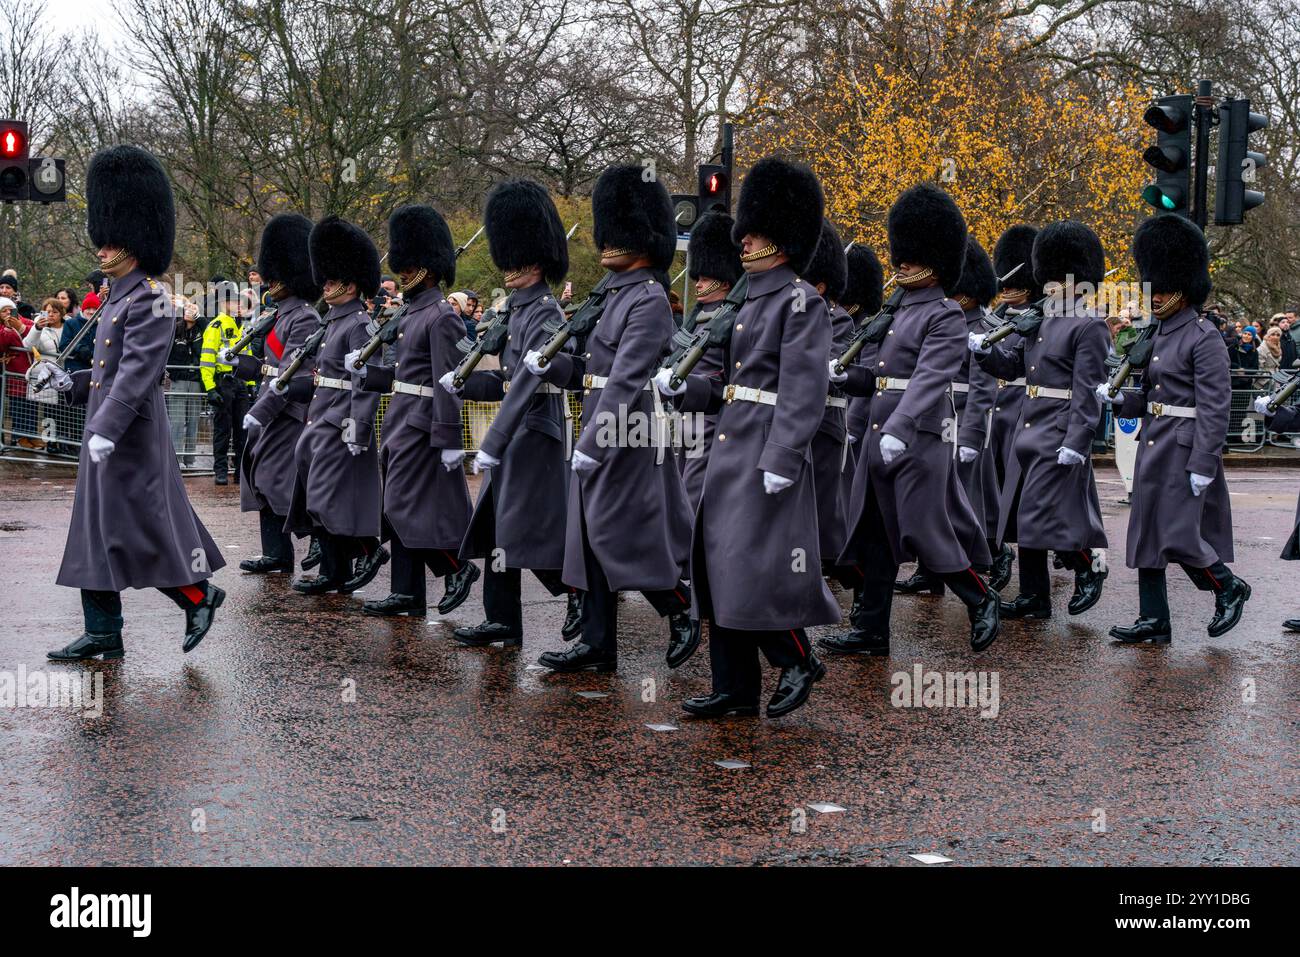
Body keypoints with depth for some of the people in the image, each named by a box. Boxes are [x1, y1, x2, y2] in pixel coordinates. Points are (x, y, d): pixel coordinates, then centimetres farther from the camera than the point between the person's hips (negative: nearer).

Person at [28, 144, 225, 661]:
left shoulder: (150, 300, -14)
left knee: (139, 530, -5)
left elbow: (137, 371, -23)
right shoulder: (118, 298, 15)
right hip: (103, 433, 10)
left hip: (131, 438, -10)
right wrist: (67, 382, 10)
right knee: (95, 531, 9)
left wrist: (106, 429, -29)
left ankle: (200, 594, 14)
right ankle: (103, 635, 13)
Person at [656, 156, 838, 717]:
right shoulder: (754, 302, 18)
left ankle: (798, 661, 10)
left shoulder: (801, 301, -10)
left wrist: (781, 460, -24)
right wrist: (682, 388, 5)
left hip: (767, 456, -9)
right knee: (719, 568, 8)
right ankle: (735, 689, 14)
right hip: (730, 452, 9)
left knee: (755, 566, -10)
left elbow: (804, 389, -18)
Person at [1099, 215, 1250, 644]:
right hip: (1153, 446, 9)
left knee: (1177, 535, -8)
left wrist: (1203, 464, -20)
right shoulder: (1158, 335, 13)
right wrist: (1119, 399, 1)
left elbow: (1215, 408, -17)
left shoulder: (1204, 338, -13)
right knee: (1145, 533, 7)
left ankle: (1230, 589, 15)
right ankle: (1154, 621, 12)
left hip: (1185, 450, -9)